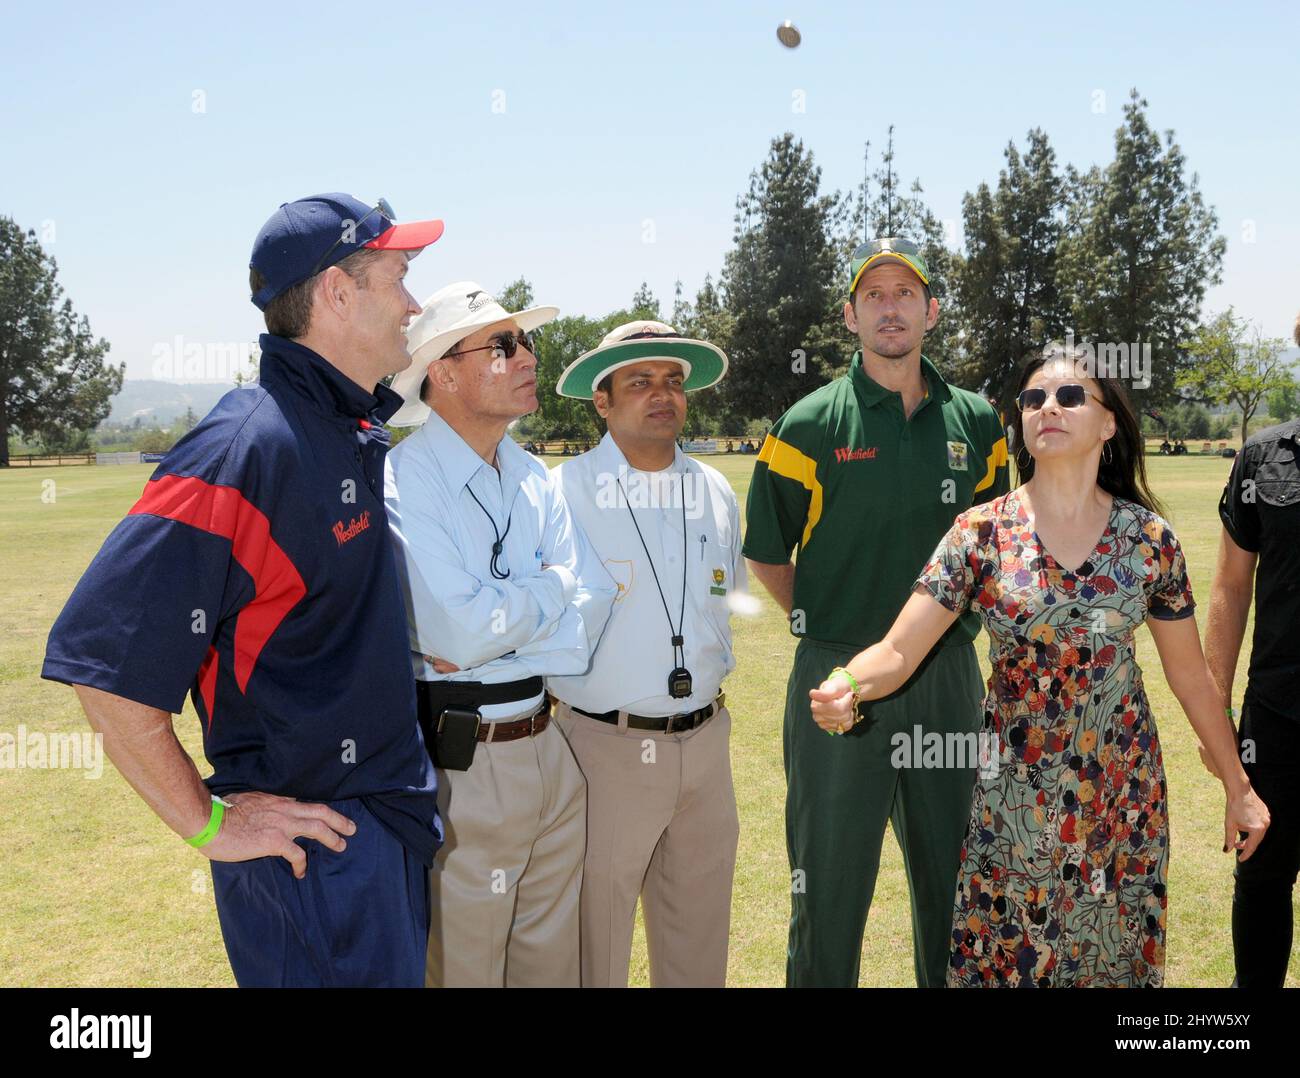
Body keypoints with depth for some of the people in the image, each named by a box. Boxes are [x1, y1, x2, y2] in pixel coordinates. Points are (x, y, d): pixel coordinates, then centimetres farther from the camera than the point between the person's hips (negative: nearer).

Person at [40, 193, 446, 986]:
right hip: (311, 844, -9)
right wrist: (210, 824, -18)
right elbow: (106, 660, -26)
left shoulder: (364, 435, 5)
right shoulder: (250, 446, -23)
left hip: (396, 822, 9)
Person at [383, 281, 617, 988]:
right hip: (458, 765, -7)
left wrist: (496, 632, -17)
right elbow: (458, 631, -24)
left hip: (549, 746, 7)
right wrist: (551, 586, -8)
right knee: (460, 964, 10)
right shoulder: (404, 480, -14)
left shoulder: (535, 478, 8)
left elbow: (591, 606, -1)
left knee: (553, 961, 19)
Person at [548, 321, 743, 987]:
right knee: (596, 945, 7)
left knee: (700, 944, 17)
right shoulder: (562, 492, -9)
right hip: (605, 747, -5)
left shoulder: (716, 494, 8)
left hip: (705, 744, 5)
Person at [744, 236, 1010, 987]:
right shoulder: (811, 426, -5)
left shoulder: (976, 423, 6)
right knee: (831, 883, 5)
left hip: (949, 675, 4)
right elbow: (766, 552, 2)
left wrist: (953, 618, 10)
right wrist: (826, 625, 2)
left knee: (953, 877, 16)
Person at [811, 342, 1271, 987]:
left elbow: (1190, 674, 7)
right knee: (1009, 956, 9)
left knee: (1115, 955, 14)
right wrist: (845, 684, -37)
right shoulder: (982, 533, -9)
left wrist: (1237, 787, 12)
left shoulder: (1150, 538, -3)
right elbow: (898, 651, -15)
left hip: (1125, 794, 2)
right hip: (1016, 792, -1)